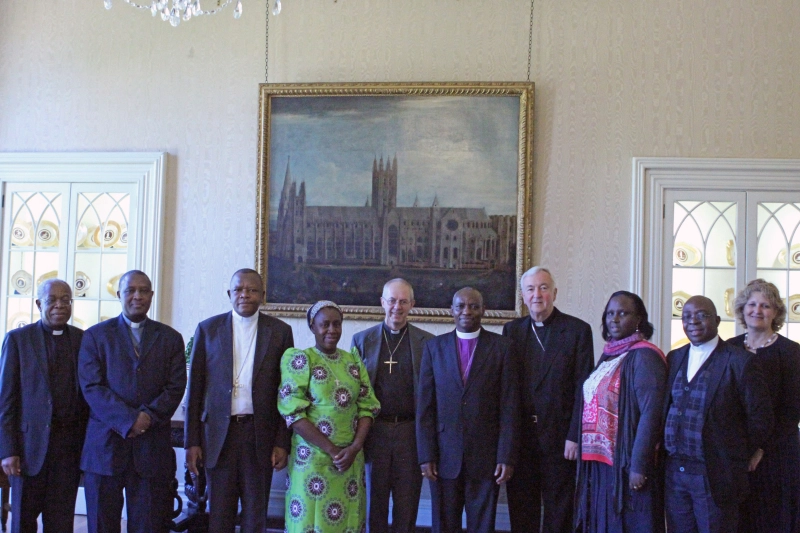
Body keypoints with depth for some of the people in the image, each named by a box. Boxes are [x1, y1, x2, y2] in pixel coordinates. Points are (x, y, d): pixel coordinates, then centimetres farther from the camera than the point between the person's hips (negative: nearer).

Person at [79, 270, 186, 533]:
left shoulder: (170, 338, 12)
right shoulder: (96, 335, 8)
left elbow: (175, 387, 3)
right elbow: (91, 387, -3)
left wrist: (148, 416, -14)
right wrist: (128, 420, -14)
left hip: (152, 449, 1)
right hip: (105, 445, 0)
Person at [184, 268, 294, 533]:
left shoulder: (280, 331, 3)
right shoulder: (208, 329, 4)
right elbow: (195, 389, 4)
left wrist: (282, 442, -2)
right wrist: (191, 441, 0)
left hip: (260, 435, 0)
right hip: (219, 434, 0)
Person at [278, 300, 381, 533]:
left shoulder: (353, 361, 9)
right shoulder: (299, 359, -4)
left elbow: (367, 407, 5)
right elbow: (293, 413, -11)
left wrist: (355, 447, -10)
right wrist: (331, 450, -15)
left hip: (351, 458, 4)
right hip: (313, 458, -4)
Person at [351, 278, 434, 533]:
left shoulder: (427, 342, 1)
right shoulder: (362, 339, 4)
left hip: (411, 433, -1)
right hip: (375, 432, 1)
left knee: (407, 504, 8)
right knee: (374, 502, 11)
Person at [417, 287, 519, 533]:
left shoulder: (502, 346, 1)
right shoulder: (434, 347, 5)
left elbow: (509, 407, -2)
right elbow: (424, 406, 2)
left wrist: (507, 457, -7)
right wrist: (426, 456, -4)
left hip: (486, 455, -1)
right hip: (444, 455, 1)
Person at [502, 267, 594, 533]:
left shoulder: (577, 330, -2)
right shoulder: (512, 329, 8)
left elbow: (583, 388, -6)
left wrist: (574, 436, -12)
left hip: (559, 437, -3)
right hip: (519, 435, 3)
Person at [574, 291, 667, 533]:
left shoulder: (644, 356, -12)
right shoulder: (608, 354, 11)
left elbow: (650, 414, -17)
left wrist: (639, 466, -20)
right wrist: (590, 454, 10)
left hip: (626, 463, -7)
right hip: (599, 462, 7)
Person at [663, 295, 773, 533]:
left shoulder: (739, 361, -8)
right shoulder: (674, 358, 10)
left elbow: (760, 416, -4)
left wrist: (741, 454, 3)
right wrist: (662, 442, 6)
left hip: (716, 475, -5)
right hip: (674, 471, 5)